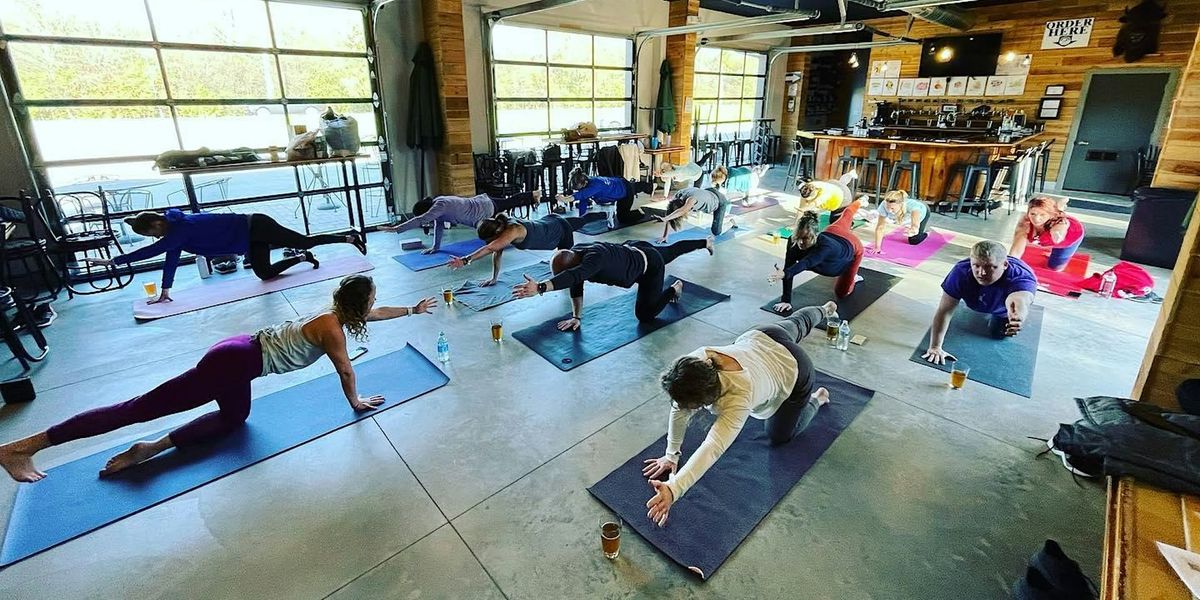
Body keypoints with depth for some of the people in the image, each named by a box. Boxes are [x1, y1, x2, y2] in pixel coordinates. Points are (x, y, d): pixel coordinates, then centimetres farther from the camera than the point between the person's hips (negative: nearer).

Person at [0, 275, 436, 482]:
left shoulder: (337, 312, 9)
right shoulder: (333, 329, -18)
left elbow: (376, 314, 25)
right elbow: (345, 372, -13)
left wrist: (413, 309, 31)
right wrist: (356, 402, 3)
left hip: (239, 351, 9)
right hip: (236, 362, -9)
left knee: (233, 419, 22)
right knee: (145, 407, -2)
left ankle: (150, 449, 11)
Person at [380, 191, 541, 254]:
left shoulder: (440, 206, -33)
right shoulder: (436, 204, -8)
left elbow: (421, 220, -43)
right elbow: (439, 224, 4)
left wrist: (396, 228, -45)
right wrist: (435, 246, 5)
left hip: (486, 209, -9)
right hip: (481, 202, 9)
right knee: (509, 202, 27)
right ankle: (533, 195, 47)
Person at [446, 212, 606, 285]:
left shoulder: (512, 231, -44)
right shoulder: (501, 226, -20)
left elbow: (490, 249, -58)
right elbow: (497, 253, -8)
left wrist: (465, 260, -66)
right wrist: (494, 278, -9)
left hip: (561, 230, -7)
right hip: (548, 222, 7)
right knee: (582, 220, 33)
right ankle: (605, 215, 62)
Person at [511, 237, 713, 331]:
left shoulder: (595, 257, -46)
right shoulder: (574, 253, -22)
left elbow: (573, 277, -65)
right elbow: (576, 286, -11)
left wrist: (540, 287, -77)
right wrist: (577, 316, -13)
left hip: (650, 264, -8)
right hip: (633, 249, 8)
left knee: (645, 314, -9)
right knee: (671, 251, 35)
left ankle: (674, 288, 17)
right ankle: (706, 242, 65)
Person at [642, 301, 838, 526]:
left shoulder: (738, 396, -48)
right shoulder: (695, 362, -34)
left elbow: (714, 447, -56)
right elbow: (679, 410, -22)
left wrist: (673, 489, -65)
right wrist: (671, 455, -18)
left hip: (795, 371, -5)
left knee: (779, 435, 13)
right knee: (797, 323, 37)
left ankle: (815, 400, 35)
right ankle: (824, 310, 69)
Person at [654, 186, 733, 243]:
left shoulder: (692, 198, -44)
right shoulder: (676, 197, -23)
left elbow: (682, 211, -63)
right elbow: (669, 216, -21)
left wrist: (664, 218, -72)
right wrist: (664, 237, -26)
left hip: (720, 201, -7)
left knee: (716, 232, -7)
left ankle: (731, 221, 22)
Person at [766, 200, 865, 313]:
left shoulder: (825, 246, -52)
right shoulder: (793, 243, -41)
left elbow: (806, 263, -71)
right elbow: (789, 267, -40)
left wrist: (784, 273, -90)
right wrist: (786, 300, -44)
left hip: (853, 247, -4)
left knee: (841, 293, 7)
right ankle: (856, 204, 69)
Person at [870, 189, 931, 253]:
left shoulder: (912, 205, -47)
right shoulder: (884, 206, -41)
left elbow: (915, 225, -62)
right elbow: (880, 227, -33)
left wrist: (913, 230, -84)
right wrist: (877, 247, -35)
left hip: (922, 212, -3)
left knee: (913, 241, -3)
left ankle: (925, 234, 26)